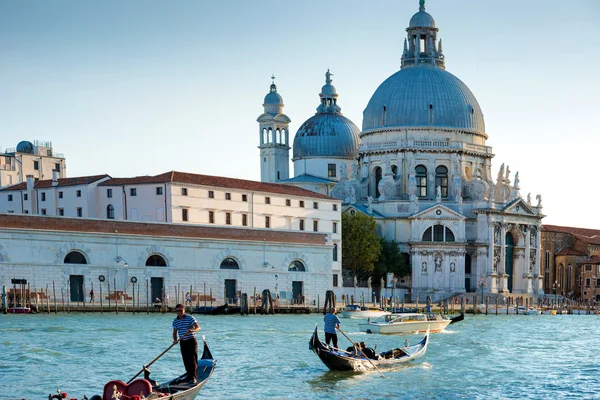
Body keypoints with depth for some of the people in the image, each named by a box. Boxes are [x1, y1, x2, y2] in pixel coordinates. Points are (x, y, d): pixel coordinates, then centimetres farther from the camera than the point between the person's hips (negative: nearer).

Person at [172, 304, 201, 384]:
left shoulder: (190, 318, -7)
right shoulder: (175, 321, 7)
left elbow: (198, 327, -15)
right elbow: (175, 332, 11)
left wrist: (192, 330, -36)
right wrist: (175, 340, -8)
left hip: (191, 341, -5)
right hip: (182, 342, 5)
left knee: (192, 359, -12)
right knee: (186, 361, 5)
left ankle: (193, 378, -16)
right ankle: (189, 376, 15)